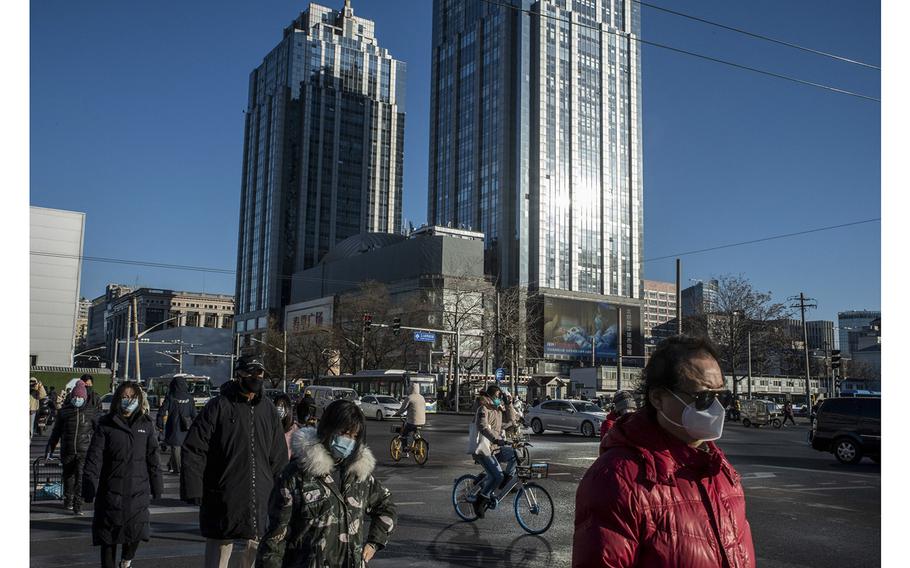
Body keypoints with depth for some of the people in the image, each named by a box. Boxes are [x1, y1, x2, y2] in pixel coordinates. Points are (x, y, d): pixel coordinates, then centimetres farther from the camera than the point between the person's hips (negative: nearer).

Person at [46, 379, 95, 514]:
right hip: (67, 451, 2)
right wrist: (49, 448, 11)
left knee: (81, 478, -11)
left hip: (84, 451, -2)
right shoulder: (64, 411, 3)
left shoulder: (90, 412, 0)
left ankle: (78, 505, -7)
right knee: (68, 477, 16)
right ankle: (68, 500, 37)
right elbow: (56, 431, 11)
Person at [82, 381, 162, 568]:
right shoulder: (105, 425, 0)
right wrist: (89, 488, -11)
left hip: (138, 490, 2)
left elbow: (152, 458, 9)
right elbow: (94, 458, -4)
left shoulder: (146, 425, 7)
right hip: (111, 489, -1)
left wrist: (156, 487, 8)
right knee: (109, 534, 6)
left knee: (137, 531, 0)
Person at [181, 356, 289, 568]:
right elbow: (193, 451, -8)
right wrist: (193, 490, -13)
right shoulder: (218, 406, -6)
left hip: (261, 501, 4)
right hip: (222, 500, -4)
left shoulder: (268, 409, 8)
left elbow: (279, 457, 14)